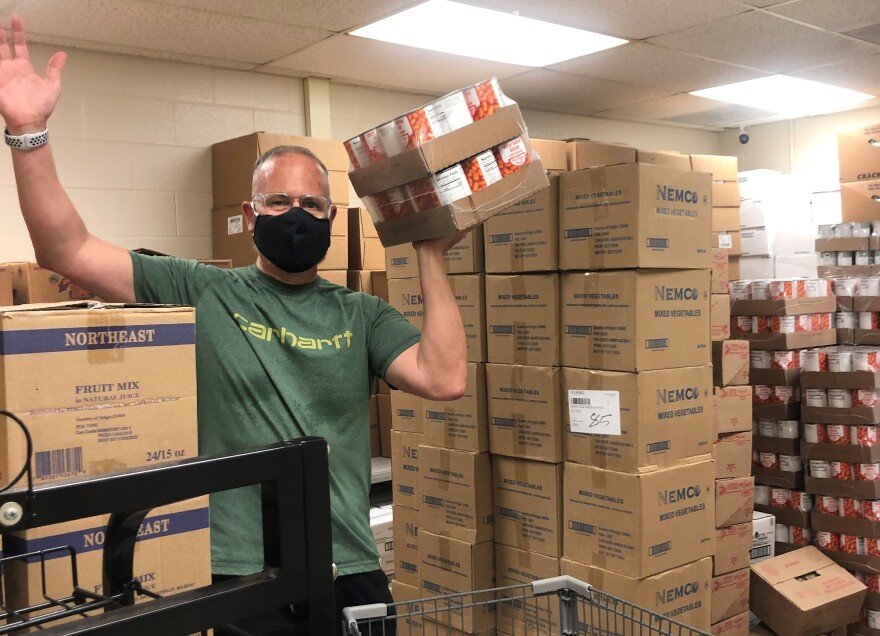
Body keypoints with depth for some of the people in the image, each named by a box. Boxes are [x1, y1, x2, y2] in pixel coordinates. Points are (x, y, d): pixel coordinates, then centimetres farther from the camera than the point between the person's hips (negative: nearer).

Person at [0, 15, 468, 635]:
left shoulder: (361, 315, 3)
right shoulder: (202, 293, -1)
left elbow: (446, 378, -11)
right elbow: (67, 251, -7)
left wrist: (432, 257, -9)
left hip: (352, 572, 2)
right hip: (241, 575, -2)